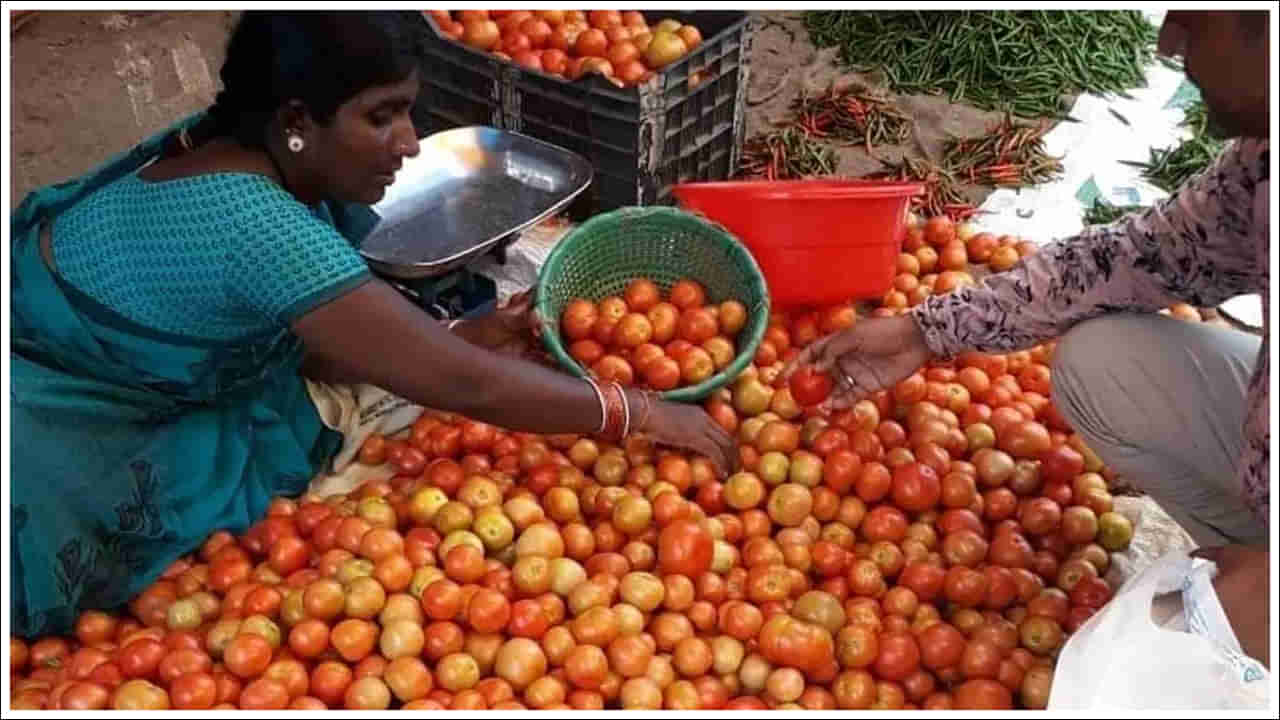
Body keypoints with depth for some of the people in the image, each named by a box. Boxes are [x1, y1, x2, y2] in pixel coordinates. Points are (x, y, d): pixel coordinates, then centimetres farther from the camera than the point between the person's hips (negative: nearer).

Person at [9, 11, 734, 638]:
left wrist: (468, 336, -15)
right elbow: (463, 386, -35)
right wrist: (642, 413, -26)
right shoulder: (256, 226, -37)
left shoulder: (236, 147, -10)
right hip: (47, 415, -7)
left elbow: (301, 341, -5)